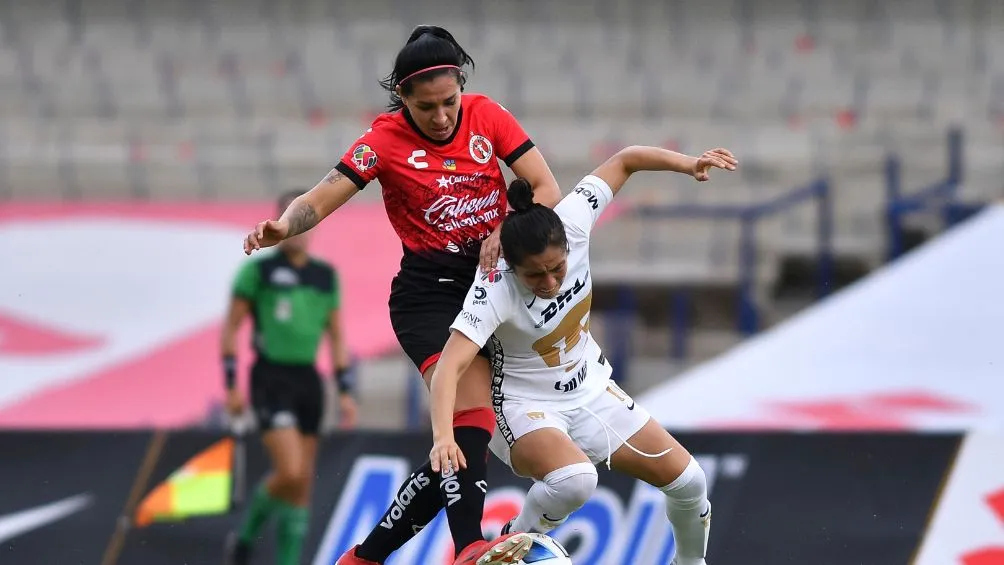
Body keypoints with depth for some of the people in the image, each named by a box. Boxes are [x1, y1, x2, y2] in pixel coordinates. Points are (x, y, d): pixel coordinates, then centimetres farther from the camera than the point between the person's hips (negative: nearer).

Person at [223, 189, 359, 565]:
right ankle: (246, 534, 6)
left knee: (303, 481, 4)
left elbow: (337, 337, 15)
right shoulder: (258, 270, -4)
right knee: (290, 472, -18)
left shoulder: (326, 276, 10)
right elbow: (230, 328, -1)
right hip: (271, 379, -5)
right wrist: (231, 385, -6)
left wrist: (345, 391, 9)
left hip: (308, 379, 5)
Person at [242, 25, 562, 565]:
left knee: (462, 444, 1)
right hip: (429, 292, -4)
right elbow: (321, 199, -18)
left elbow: (548, 190, -2)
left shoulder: (486, 115, 0)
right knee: (471, 414, -28)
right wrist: (283, 226, -39)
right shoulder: (387, 138, -8)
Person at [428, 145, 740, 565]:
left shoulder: (571, 224, -22)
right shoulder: (494, 294, -33)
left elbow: (625, 161, -9)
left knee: (688, 480, 3)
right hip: (526, 407, -6)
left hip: (591, 391, 6)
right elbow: (450, 366, -44)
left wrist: (685, 164, -22)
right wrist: (442, 436, -58)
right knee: (573, 479, -37)